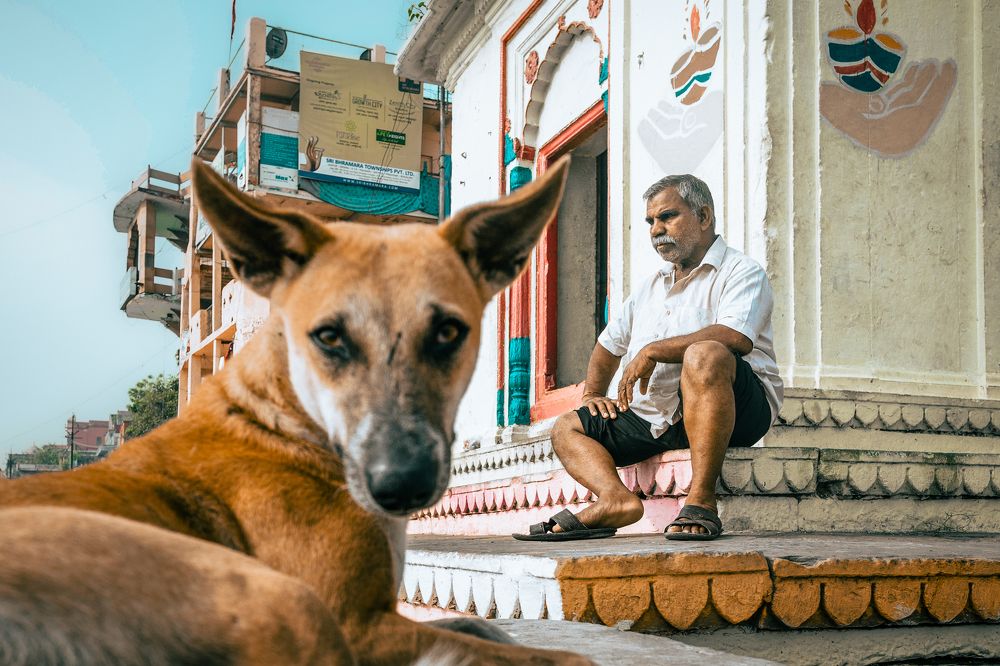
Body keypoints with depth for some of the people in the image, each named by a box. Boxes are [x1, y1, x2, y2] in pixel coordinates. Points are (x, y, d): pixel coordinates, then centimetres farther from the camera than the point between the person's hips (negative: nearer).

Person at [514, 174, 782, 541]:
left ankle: (701, 500, -37)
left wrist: (653, 350, -17)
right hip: (654, 415, 8)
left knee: (704, 354, -38)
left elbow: (736, 338, -21)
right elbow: (609, 343, 36)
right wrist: (593, 393, 18)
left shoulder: (741, 271, 0)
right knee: (566, 429, 2)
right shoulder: (652, 285, 25)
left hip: (737, 408, -8)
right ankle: (615, 497, -29)